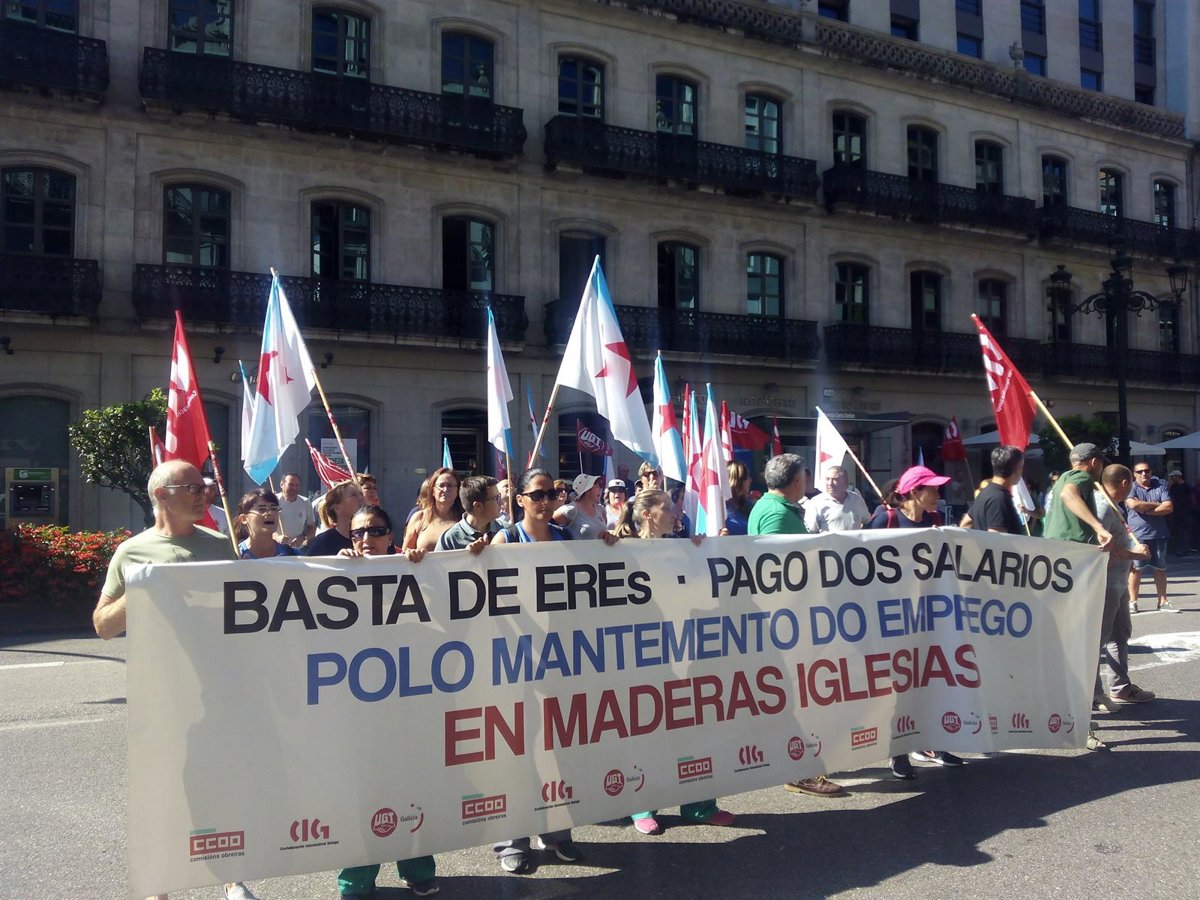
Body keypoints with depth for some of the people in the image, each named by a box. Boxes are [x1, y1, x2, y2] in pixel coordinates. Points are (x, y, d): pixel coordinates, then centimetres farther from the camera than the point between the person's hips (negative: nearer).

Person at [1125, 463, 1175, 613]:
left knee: (1160, 568, 9)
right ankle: (1132, 601, 4)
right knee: (1136, 568, -2)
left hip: (1159, 535, 3)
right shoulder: (1131, 488, 0)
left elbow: (1169, 507, -4)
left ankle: (1162, 601, 17)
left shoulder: (1160, 487, 7)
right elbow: (1133, 504, -18)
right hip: (1137, 535, -3)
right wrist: (1155, 504, -7)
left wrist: (1147, 510, -12)